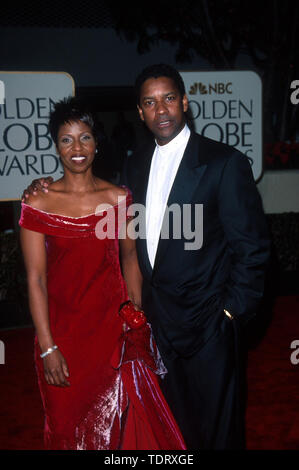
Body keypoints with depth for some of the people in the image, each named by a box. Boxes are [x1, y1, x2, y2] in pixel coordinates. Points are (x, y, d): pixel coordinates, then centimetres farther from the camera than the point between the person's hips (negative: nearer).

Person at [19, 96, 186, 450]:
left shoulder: (119, 197, 0)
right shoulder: (38, 202, -7)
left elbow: (129, 257, 8)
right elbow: (35, 279, -8)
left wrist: (137, 319, 2)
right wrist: (48, 348, -11)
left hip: (114, 326, 1)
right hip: (62, 328, -1)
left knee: (121, 418, 7)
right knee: (69, 425, 14)